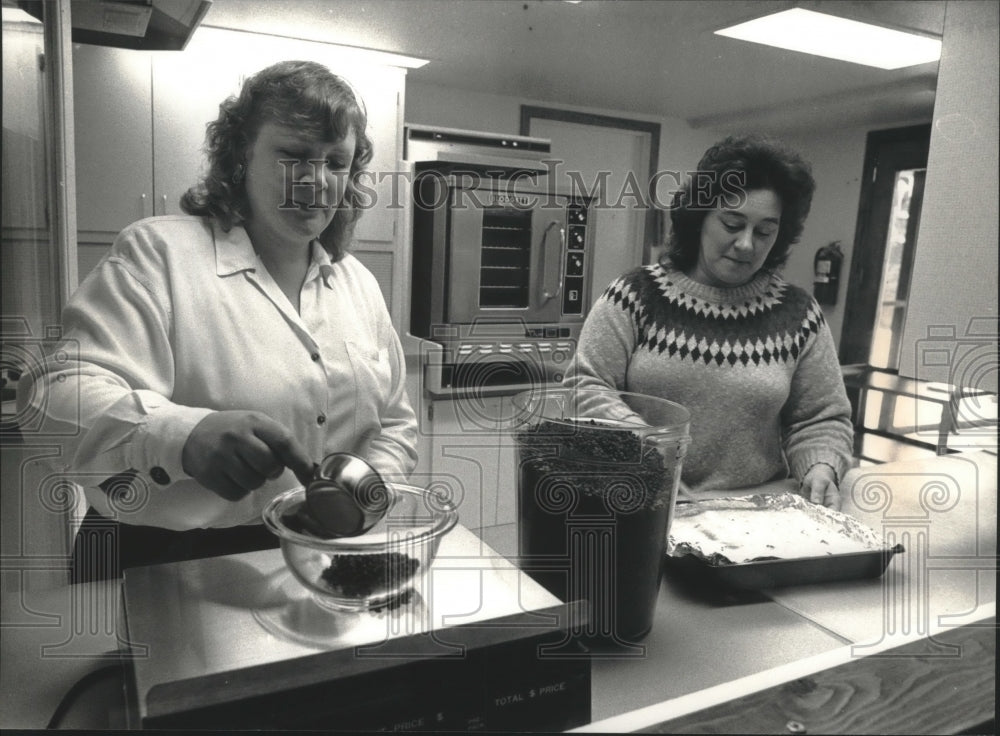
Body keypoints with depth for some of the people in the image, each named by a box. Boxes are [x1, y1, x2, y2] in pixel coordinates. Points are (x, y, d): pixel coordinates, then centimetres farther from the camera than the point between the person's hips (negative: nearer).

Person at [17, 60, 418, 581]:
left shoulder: (359, 283, 13)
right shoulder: (157, 252, -4)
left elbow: (395, 425, 17)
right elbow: (62, 392, -15)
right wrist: (183, 435, -35)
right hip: (166, 565, -3)